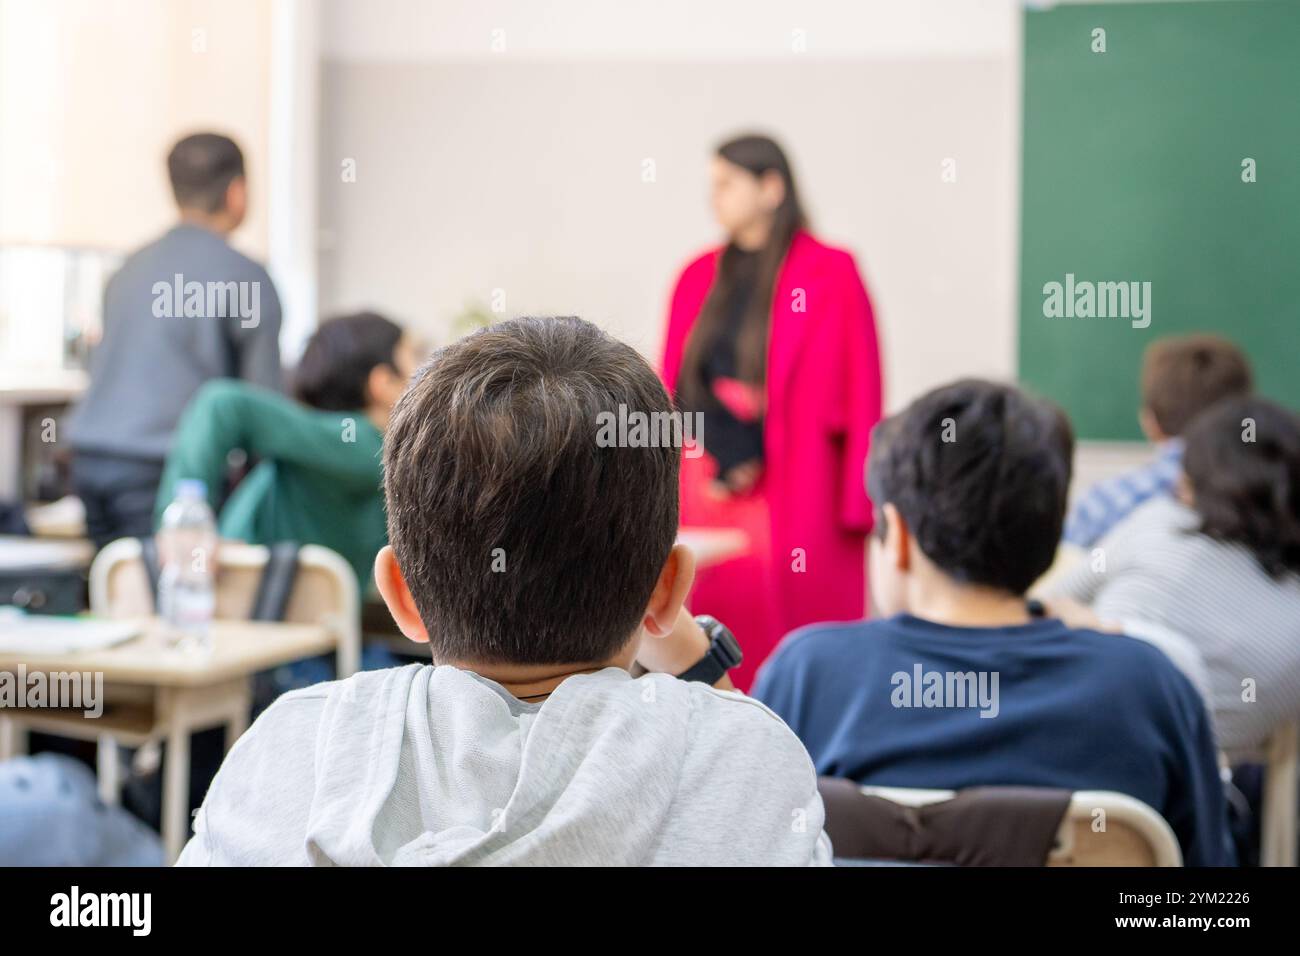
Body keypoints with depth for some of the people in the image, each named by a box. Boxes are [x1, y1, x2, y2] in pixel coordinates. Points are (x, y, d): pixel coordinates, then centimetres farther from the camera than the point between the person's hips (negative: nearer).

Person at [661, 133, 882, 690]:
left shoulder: (830, 275, -6)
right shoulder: (701, 276, 11)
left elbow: (857, 395, -7)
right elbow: (674, 389, 14)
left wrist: (854, 507, -11)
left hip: (793, 499, -5)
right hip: (702, 497, 5)